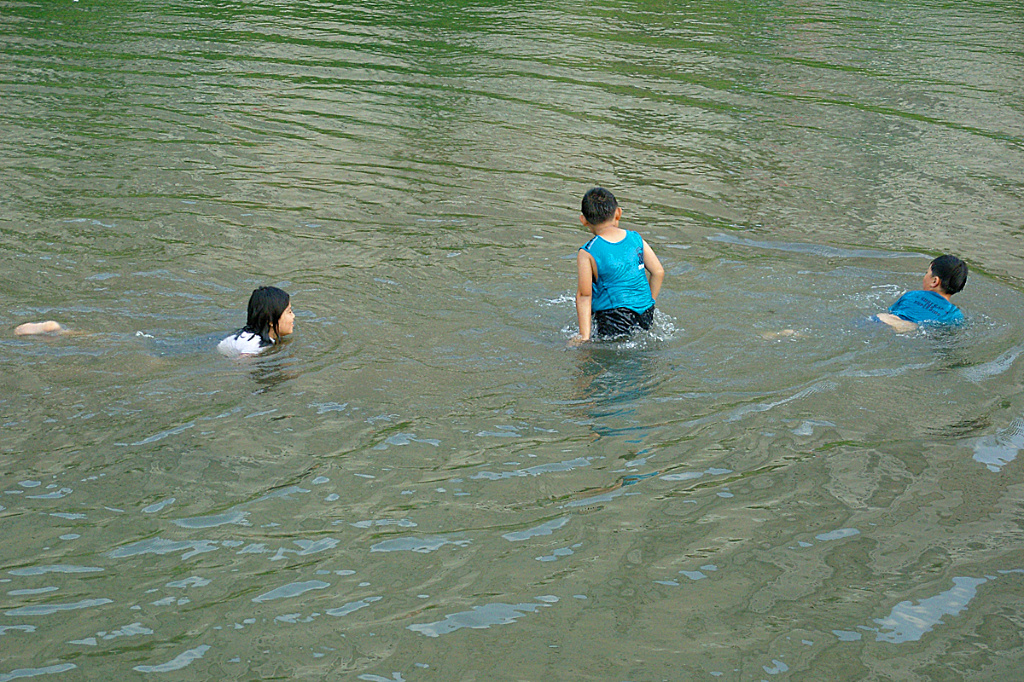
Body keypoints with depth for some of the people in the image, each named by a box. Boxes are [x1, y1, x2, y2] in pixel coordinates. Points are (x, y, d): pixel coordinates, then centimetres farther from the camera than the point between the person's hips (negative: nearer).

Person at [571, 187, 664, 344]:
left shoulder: (586, 254, -4)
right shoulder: (636, 239, 8)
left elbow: (584, 295, -6)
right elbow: (658, 272, 11)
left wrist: (584, 335, -7)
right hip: (646, 316, 5)